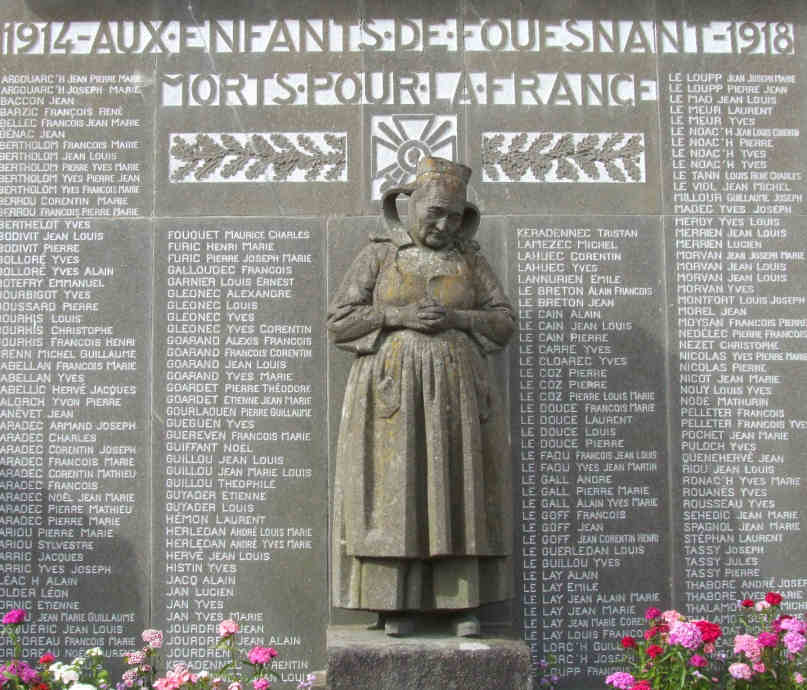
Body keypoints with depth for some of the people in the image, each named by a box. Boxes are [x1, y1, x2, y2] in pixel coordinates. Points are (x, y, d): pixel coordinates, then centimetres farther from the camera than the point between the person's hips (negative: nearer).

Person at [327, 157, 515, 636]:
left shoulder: (471, 261, 10)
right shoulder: (378, 257, 4)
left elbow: (504, 323, 7)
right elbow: (340, 322, 0)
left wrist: (455, 318, -11)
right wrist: (399, 316, -13)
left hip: (455, 392, 2)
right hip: (391, 391, -2)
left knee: (460, 492, -1)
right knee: (393, 492, -5)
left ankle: (464, 602, 5)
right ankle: (396, 604, 1)